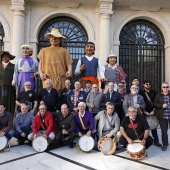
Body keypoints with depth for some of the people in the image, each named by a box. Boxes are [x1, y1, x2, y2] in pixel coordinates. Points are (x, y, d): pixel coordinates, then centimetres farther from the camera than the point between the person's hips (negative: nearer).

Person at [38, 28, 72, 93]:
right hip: (48, 79, 0)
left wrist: (69, 71, -13)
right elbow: (40, 64, 17)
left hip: (60, 80, 0)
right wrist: (41, 73, -2)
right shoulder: (44, 50, 20)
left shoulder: (64, 51, 15)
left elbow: (69, 64, 8)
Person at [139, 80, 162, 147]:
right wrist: (144, 111, -11)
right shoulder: (140, 92, 0)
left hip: (152, 112, 2)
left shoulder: (154, 93, 7)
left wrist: (153, 111, -5)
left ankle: (156, 141, 17)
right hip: (144, 113, -2)